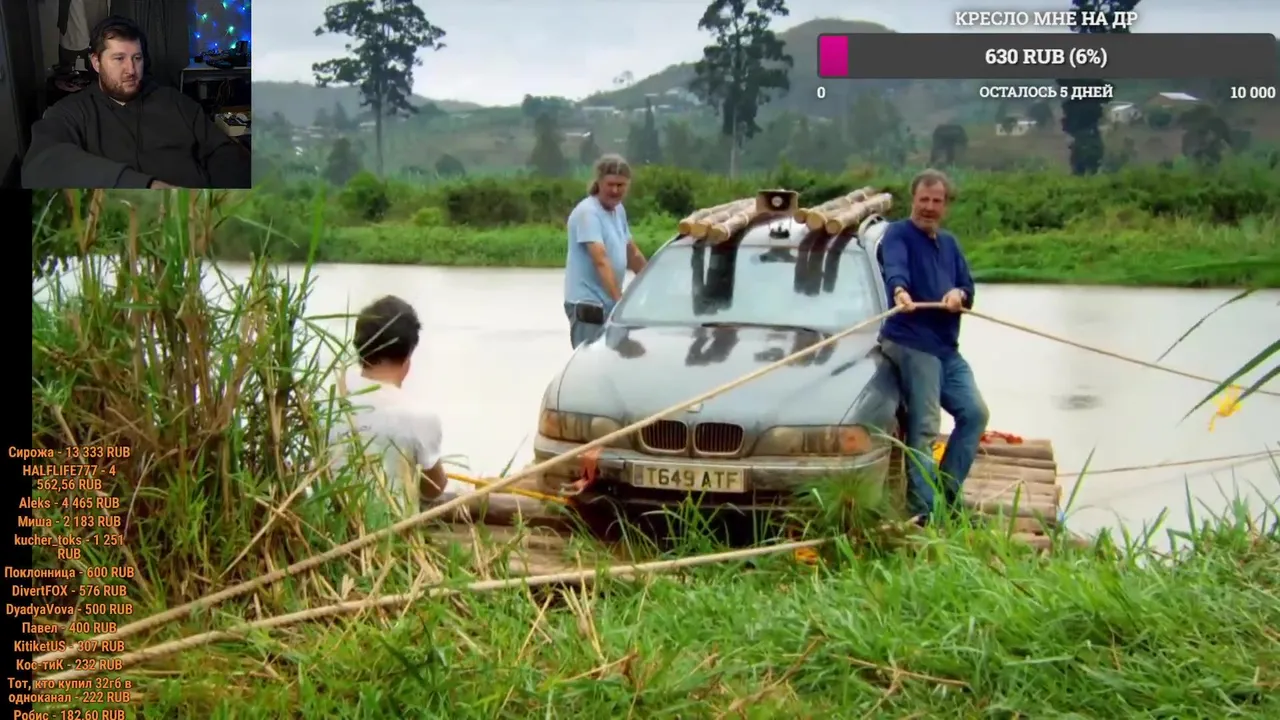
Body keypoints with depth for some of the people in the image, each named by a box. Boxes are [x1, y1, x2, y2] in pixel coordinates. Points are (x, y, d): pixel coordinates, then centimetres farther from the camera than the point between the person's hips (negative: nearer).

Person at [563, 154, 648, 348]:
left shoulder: (619, 210, 12)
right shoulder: (588, 213, -16)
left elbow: (633, 254, 22)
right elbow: (601, 261, -27)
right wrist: (619, 300, -34)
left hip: (608, 302, 9)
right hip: (588, 303, -9)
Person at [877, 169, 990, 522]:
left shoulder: (949, 243, 22)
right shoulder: (897, 234, -3)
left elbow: (968, 287, 16)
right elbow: (895, 268, -25)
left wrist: (959, 294, -9)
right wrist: (900, 290, -48)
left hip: (947, 347, 8)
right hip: (911, 343, -8)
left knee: (974, 413, 7)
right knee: (924, 428, -11)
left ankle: (946, 493, 17)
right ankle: (924, 511, -8)